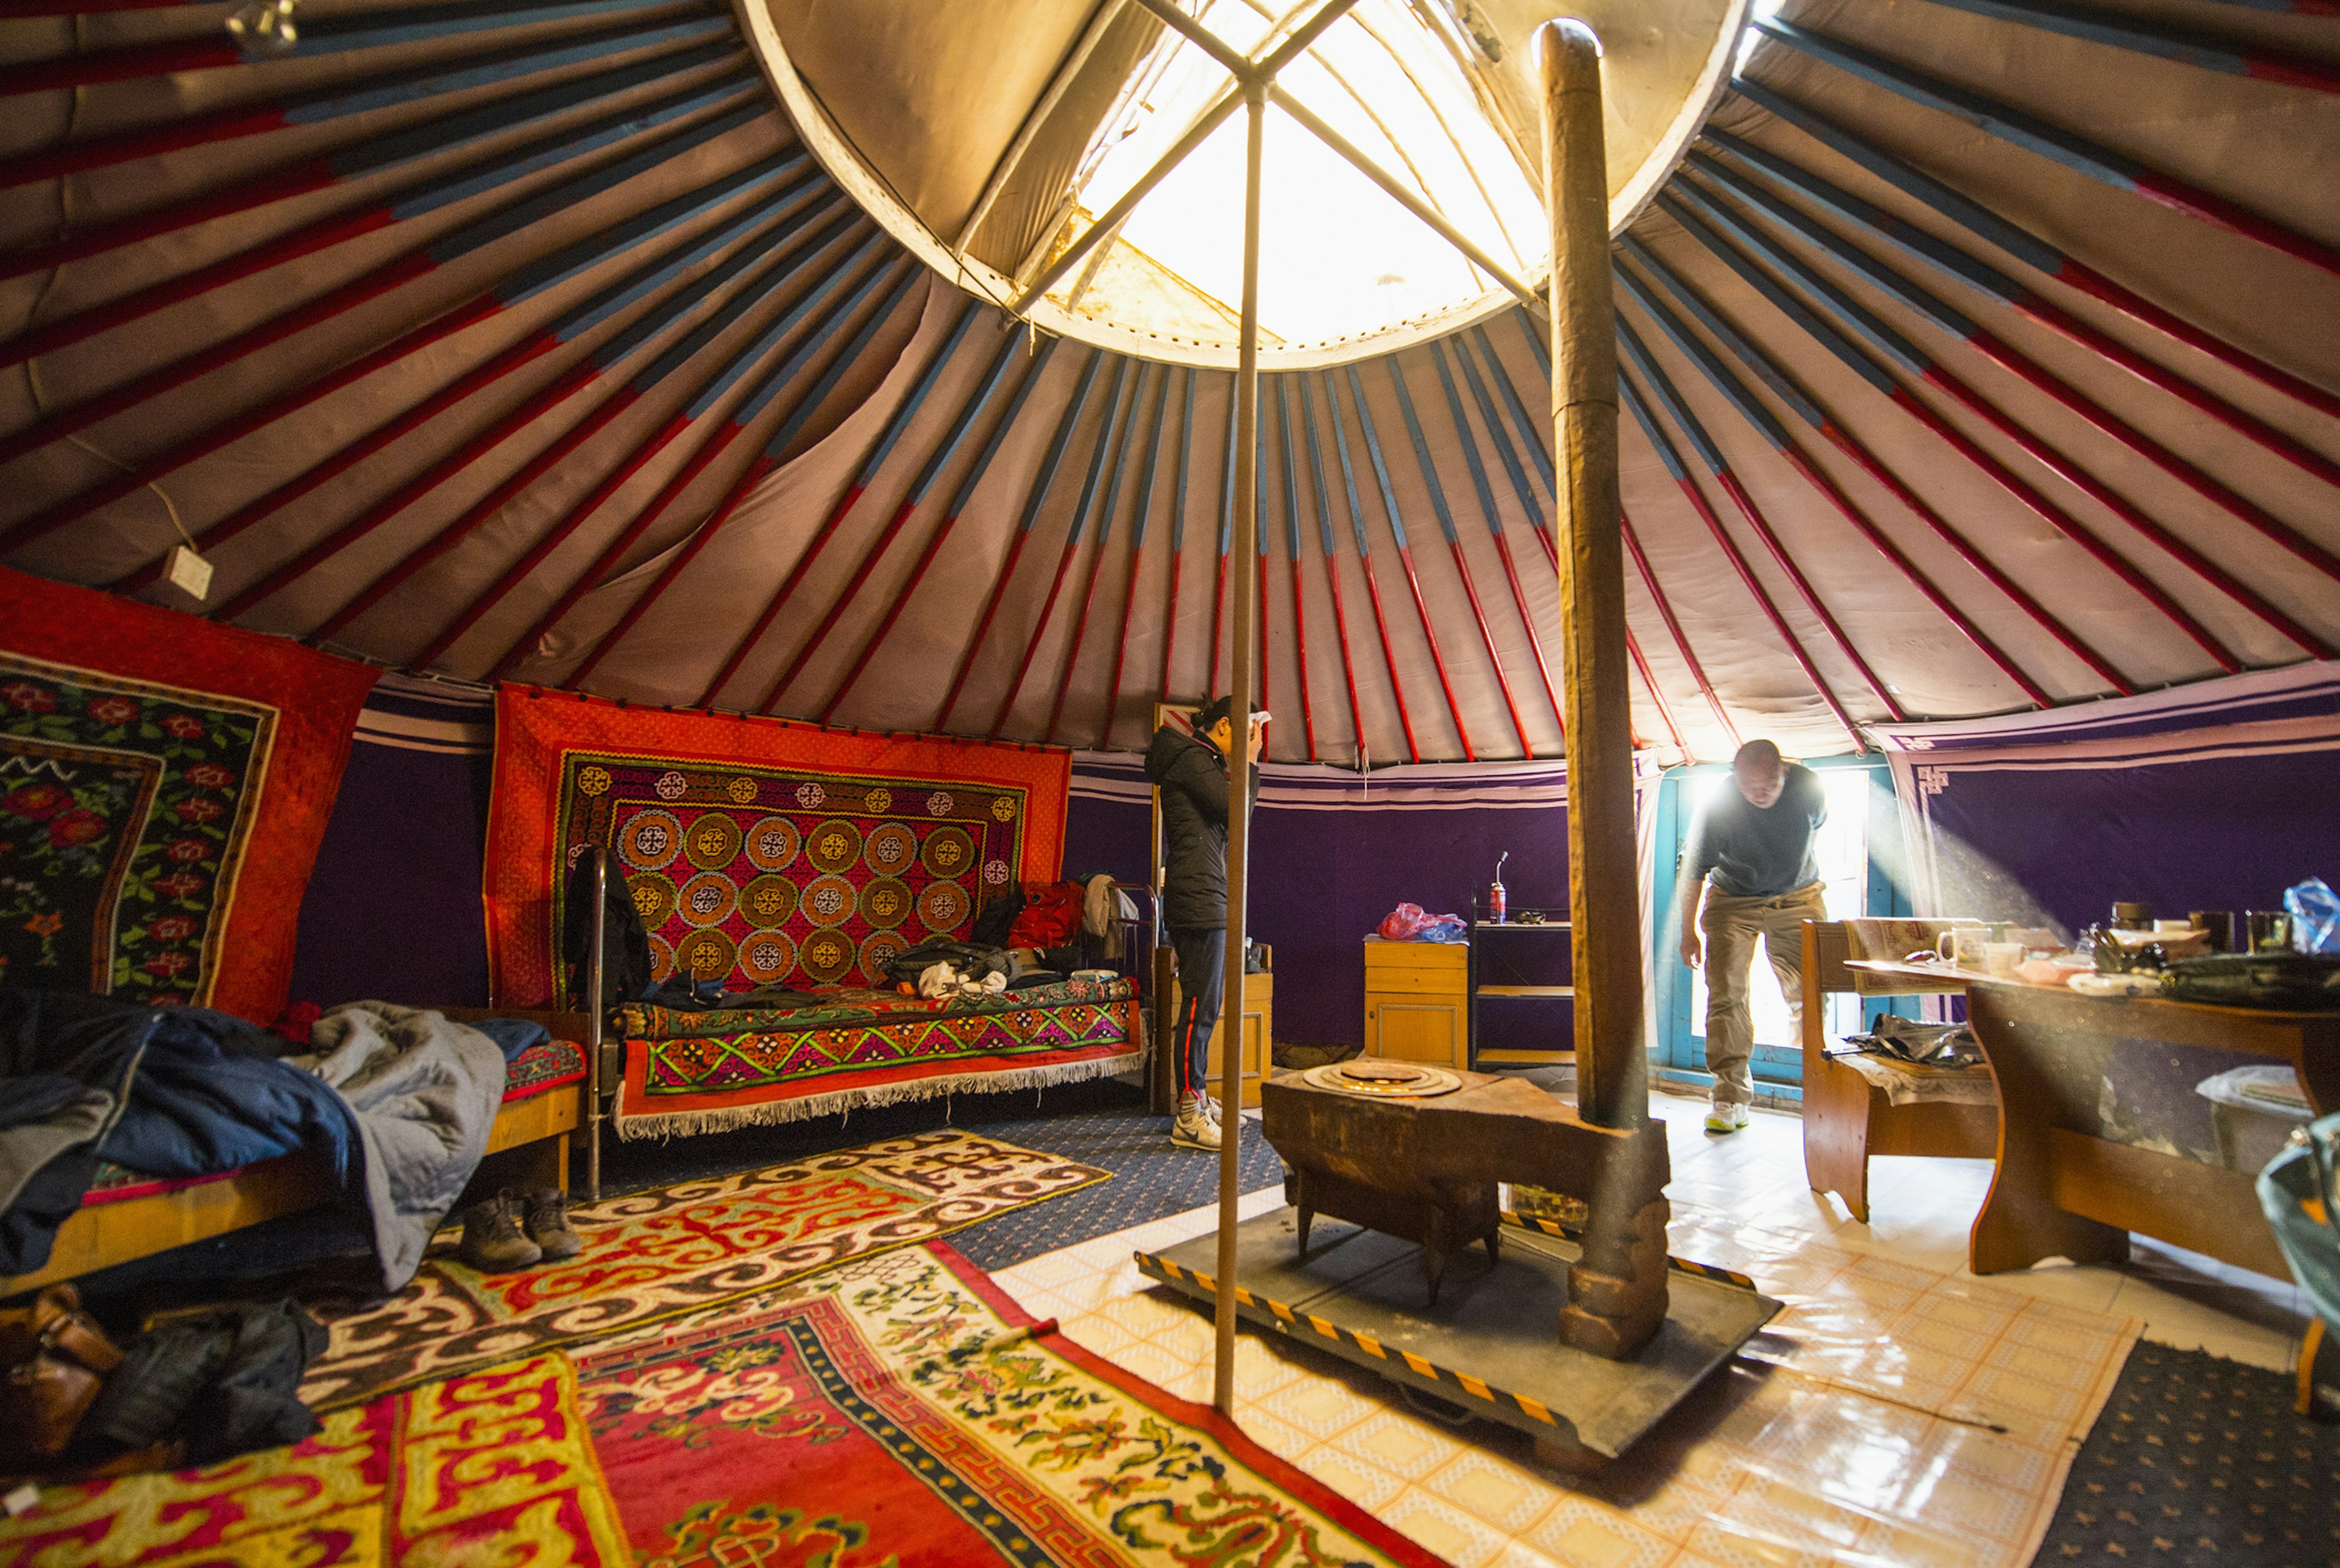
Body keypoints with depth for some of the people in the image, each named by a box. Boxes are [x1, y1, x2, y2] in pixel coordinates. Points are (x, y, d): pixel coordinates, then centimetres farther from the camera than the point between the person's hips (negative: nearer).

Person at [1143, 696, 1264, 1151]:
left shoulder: (1202, 762, 21)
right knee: (1200, 1007, -8)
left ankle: (1199, 1100, 25)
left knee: (1204, 1006, 15)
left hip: (1209, 900, 11)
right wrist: (1250, 763, -7)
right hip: (1198, 899, -11)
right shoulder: (1193, 758, -10)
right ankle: (1188, 1117, 0)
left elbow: (1229, 818, 22)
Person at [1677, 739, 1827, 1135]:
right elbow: (1693, 871, -13)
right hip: (1734, 901, -2)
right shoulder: (1719, 805, -24)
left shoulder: (1809, 786, -17)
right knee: (1726, 995, -10)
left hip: (1798, 897, 2)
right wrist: (1688, 933, -7)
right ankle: (1731, 1098, -2)